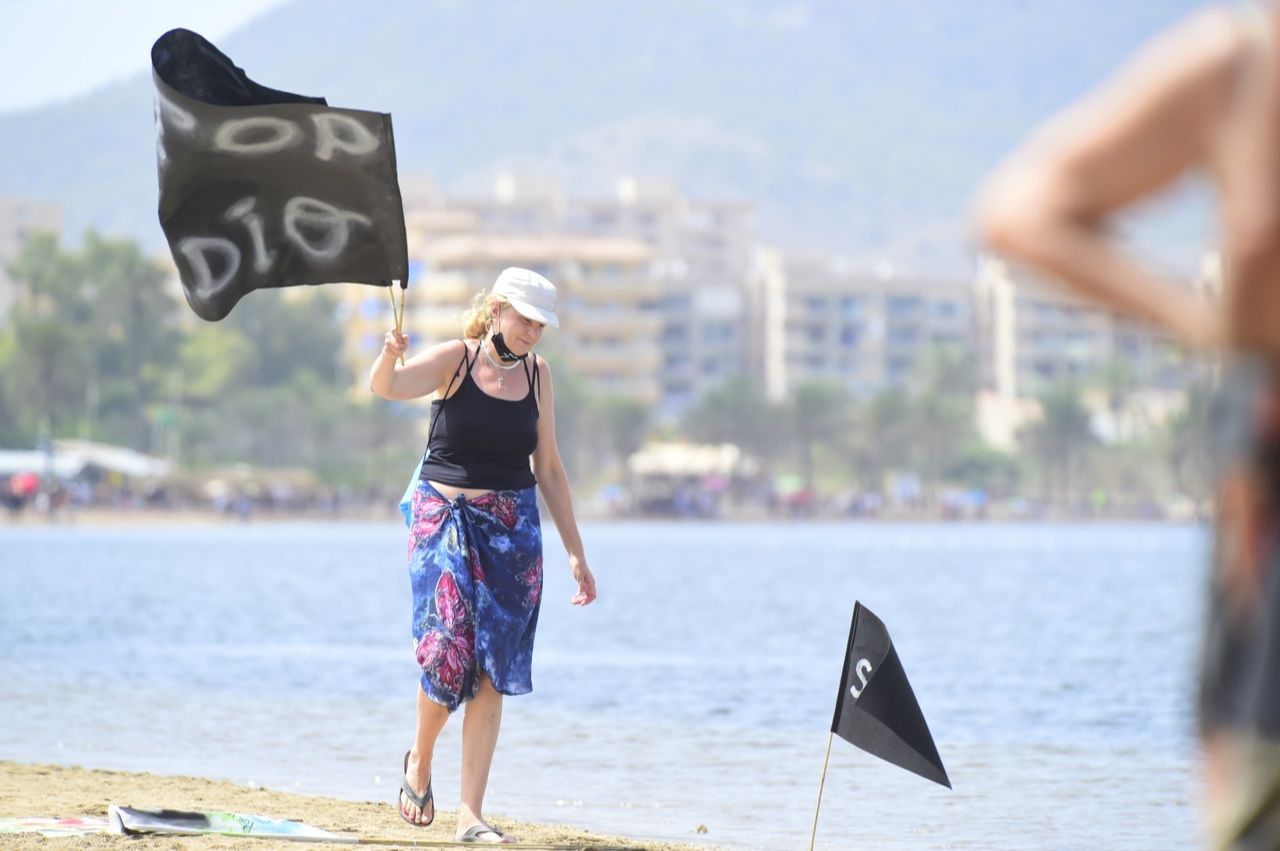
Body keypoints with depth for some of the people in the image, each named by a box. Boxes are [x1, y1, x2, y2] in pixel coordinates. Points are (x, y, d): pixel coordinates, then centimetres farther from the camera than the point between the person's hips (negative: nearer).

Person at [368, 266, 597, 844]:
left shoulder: (536, 374, 6)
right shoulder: (454, 360, -6)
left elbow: (549, 470, 13)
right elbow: (386, 387, -24)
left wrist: (575, 554, 12)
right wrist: (388, 357, -47)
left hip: (512, 530, 4)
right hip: (445, 519, -3)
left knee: (492, 672, -2)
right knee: (448, 653, -14)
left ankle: (470, 815, 1)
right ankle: (420, 758, 17)